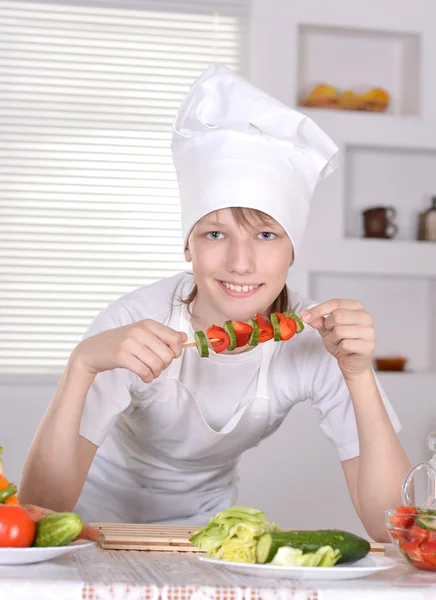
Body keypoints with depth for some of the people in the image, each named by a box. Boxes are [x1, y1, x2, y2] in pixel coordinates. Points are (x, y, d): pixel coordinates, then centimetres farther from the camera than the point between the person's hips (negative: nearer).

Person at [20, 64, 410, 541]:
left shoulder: (318, 339, -20)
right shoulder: (136, 324, -26)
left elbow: (391, 528, -24)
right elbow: (39, 510, -30)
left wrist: (359, 373, -35)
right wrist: (83, 364, -42)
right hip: (101, 516, -2)